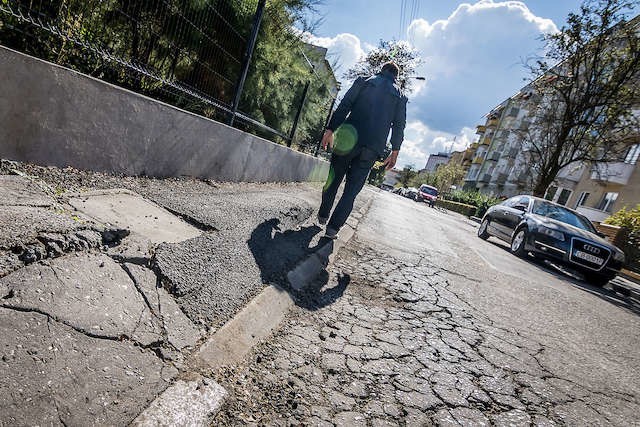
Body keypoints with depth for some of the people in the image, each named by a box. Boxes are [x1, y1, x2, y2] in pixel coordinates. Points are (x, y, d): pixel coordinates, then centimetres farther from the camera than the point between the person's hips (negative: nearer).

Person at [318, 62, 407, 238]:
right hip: (372, 150, 1)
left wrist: (330, 129, -6)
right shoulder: (400, 97, 15)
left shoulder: (364, 82, 12)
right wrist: (395, 152, 9)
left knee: (333, 180, 15)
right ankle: (333, 227, -1)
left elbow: (344, 105, 0)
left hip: (349, 140, 0)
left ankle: (323, 216, 27)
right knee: (351, 190, 4)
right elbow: (399, 126, 8)